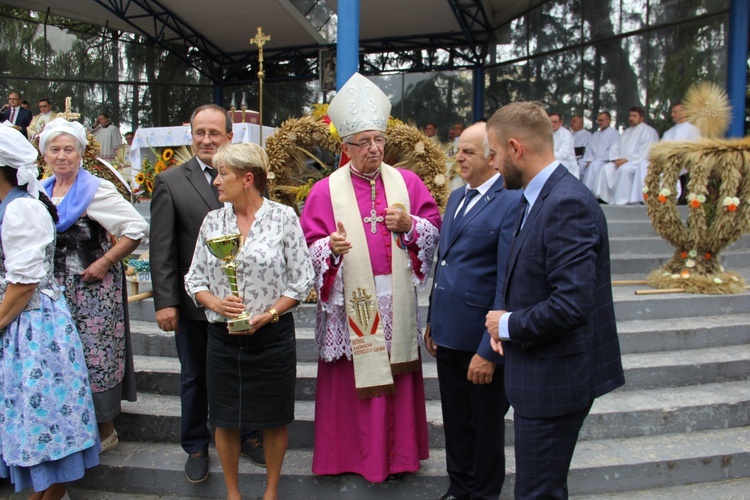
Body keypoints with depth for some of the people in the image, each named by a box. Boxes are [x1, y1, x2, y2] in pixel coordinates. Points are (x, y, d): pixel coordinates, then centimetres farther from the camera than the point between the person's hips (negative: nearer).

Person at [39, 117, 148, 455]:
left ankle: (106, 432, 17)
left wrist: (105, 263, -16)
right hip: (57, 291, 6)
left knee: (96, 359, 1)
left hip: (93, 290, -6)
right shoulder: (41, 192, 9)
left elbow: (137, 229, -15)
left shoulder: (96, 190, -10)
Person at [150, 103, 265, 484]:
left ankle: (246, 436, 35)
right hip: (194, 301, -1)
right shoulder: (170, 182, -3)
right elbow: (161, 248, -5)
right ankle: (196, 447, 33)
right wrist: (165, 301, -9)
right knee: (194, 377, 15)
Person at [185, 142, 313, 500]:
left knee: (274, 418, 10)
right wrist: (216, 303, -13)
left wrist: (268, 314, -15)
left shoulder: (283, 217, -5)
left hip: (272, 335, -2)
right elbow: (195, 278, 7)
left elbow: (302, 279, -4)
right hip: (222, 336, 3)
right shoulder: (213, 221, 4)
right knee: (225, 420, 11)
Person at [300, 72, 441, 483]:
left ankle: (397, 452, 28)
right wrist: (330, 247, -24)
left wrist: (409, 225, -12)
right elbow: (310, 247, -3)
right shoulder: (326, 191, -1)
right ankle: (351, 454, 24)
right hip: (350, 304, -2)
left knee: (397, 380, 9)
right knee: (353, 381, 5)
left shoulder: (406, 182, 6)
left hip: (396, 303, 2)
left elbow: (435, 228, 8)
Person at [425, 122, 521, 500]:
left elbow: (509, 285, -21)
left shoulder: (511, 203, -17)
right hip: (448, 333, 7)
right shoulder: (457, 197, 10)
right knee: (455, 420, 21)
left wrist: (489, 351, -21)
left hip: (481, 340, -7)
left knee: (486, 424, 15)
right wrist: (433, 321, 15)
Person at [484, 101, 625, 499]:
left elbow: (570, 305, -29)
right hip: (538, 374, 10)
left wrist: (508, 325, -14)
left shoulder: (568, 204, -23)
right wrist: (506, 321, 0)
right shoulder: (533, 199, 9)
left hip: (556, 378, -10)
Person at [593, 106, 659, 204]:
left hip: (640, 163, -7)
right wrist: (616, 159, -4)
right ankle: (602, 198, -25)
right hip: (622, 162, 7)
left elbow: (644, 153, -13)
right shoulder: (627, 132, 24)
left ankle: (622, 201, -36)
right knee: (606, 168, -18)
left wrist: (627, 160, -18)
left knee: (624, 169, -36)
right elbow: (616, 148, 17)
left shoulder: (649, 131, 1)